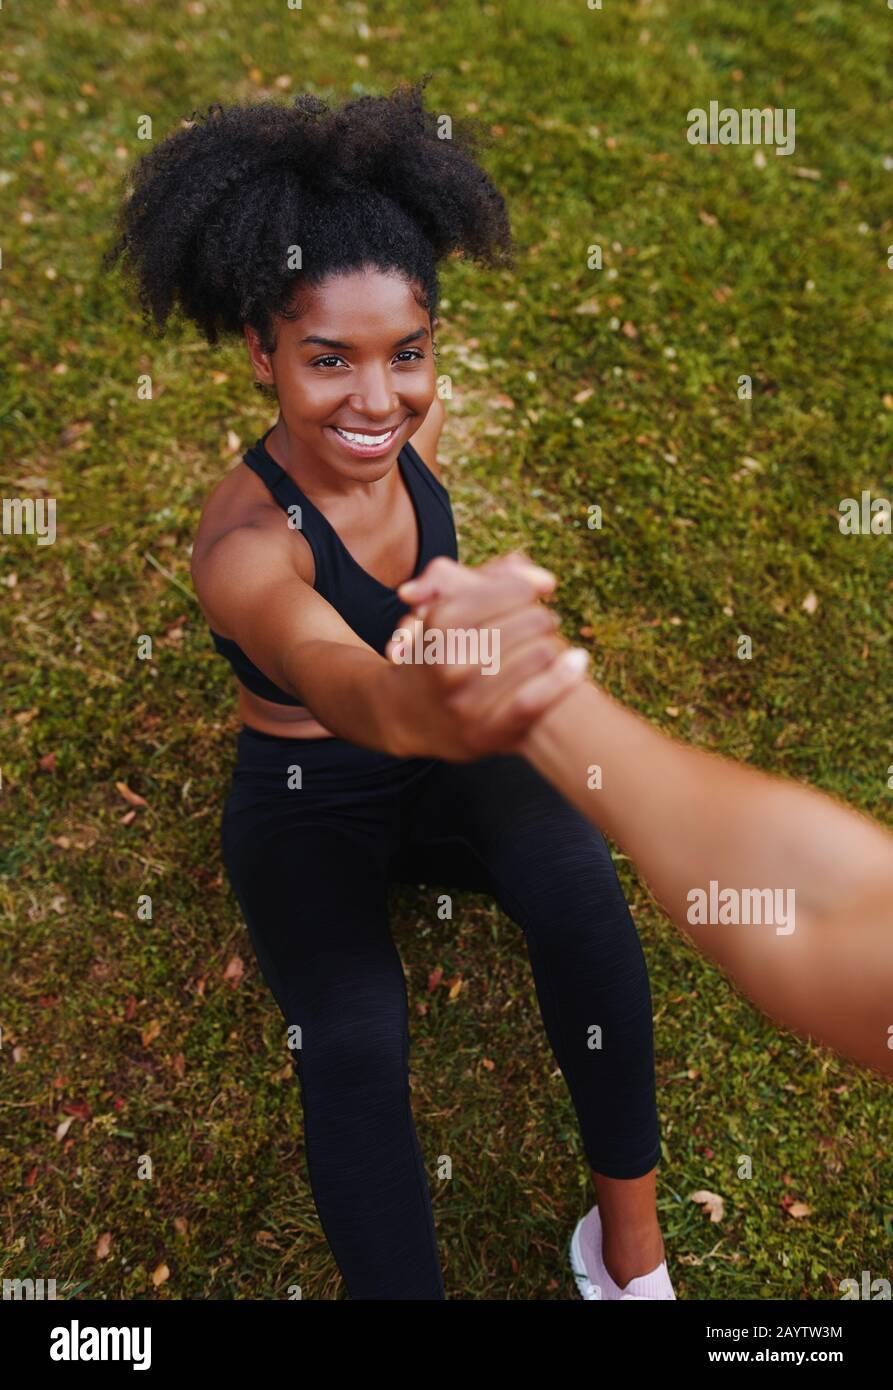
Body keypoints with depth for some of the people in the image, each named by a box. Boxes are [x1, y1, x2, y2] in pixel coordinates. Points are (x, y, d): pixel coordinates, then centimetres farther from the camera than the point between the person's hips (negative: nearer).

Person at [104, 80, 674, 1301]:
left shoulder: (416, 427, -13)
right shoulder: (246, 546, -31)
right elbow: (352, 690, -52)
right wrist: (433, 702, -75)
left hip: (433, 765, 4)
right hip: (305, 801, -3)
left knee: (578, 879, -28)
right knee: (355, 1039, -31)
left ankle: (632, 1229, -14)